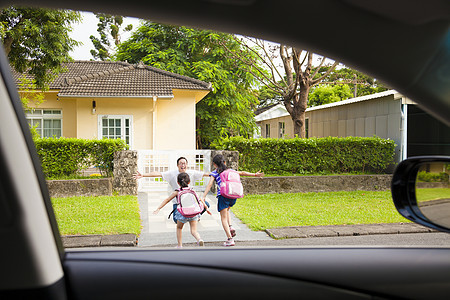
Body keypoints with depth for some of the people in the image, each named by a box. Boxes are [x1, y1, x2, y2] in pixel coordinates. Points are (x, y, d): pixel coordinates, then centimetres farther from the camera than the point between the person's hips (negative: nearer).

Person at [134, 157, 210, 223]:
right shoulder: (172, 174, -10)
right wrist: (142, 175, -25)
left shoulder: (191, 173, -4)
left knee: (206, 204, -15)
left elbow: (204, 174, 0)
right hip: (177, 201, -2)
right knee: (177, 220, -16)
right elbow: (158, 174, -17)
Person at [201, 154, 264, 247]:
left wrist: (203, 196, -7)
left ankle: (230, 239, -8)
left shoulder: (214, 173, 11)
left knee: (223, 217, 1)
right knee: (226, 211, 31)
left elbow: (210, 184, -1)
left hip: (223, 195, -5)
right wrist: (255, 174, 30)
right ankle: (230, 227, 9)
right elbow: (242, 173, 23)